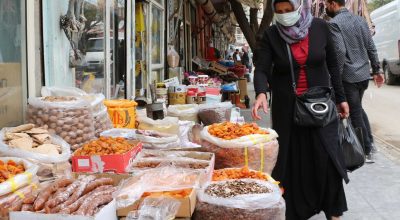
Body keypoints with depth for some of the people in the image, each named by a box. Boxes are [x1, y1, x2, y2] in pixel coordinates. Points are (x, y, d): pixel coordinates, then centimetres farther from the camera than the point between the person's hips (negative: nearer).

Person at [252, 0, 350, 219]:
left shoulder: (320, 27, -3)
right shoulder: (271, 35, -6)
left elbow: (332, 64, 5)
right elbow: (262, 69, -13)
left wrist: (341, 98, 6)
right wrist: (261, 93, -33)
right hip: (287, 106, 0)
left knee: (327, 155, -2)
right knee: (292, 157, 3)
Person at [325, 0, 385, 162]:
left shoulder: (334, 24, -12)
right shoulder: (360, 20, 9)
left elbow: (340, 52, -21)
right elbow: (371, 48, 9)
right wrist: (377, 70, 13)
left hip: (348, 77, -7)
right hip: (364, 75, 7)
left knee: (355, 114, 4)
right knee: (358, 108, 24)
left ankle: (366, 152, 12)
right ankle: (369, 142, 26)